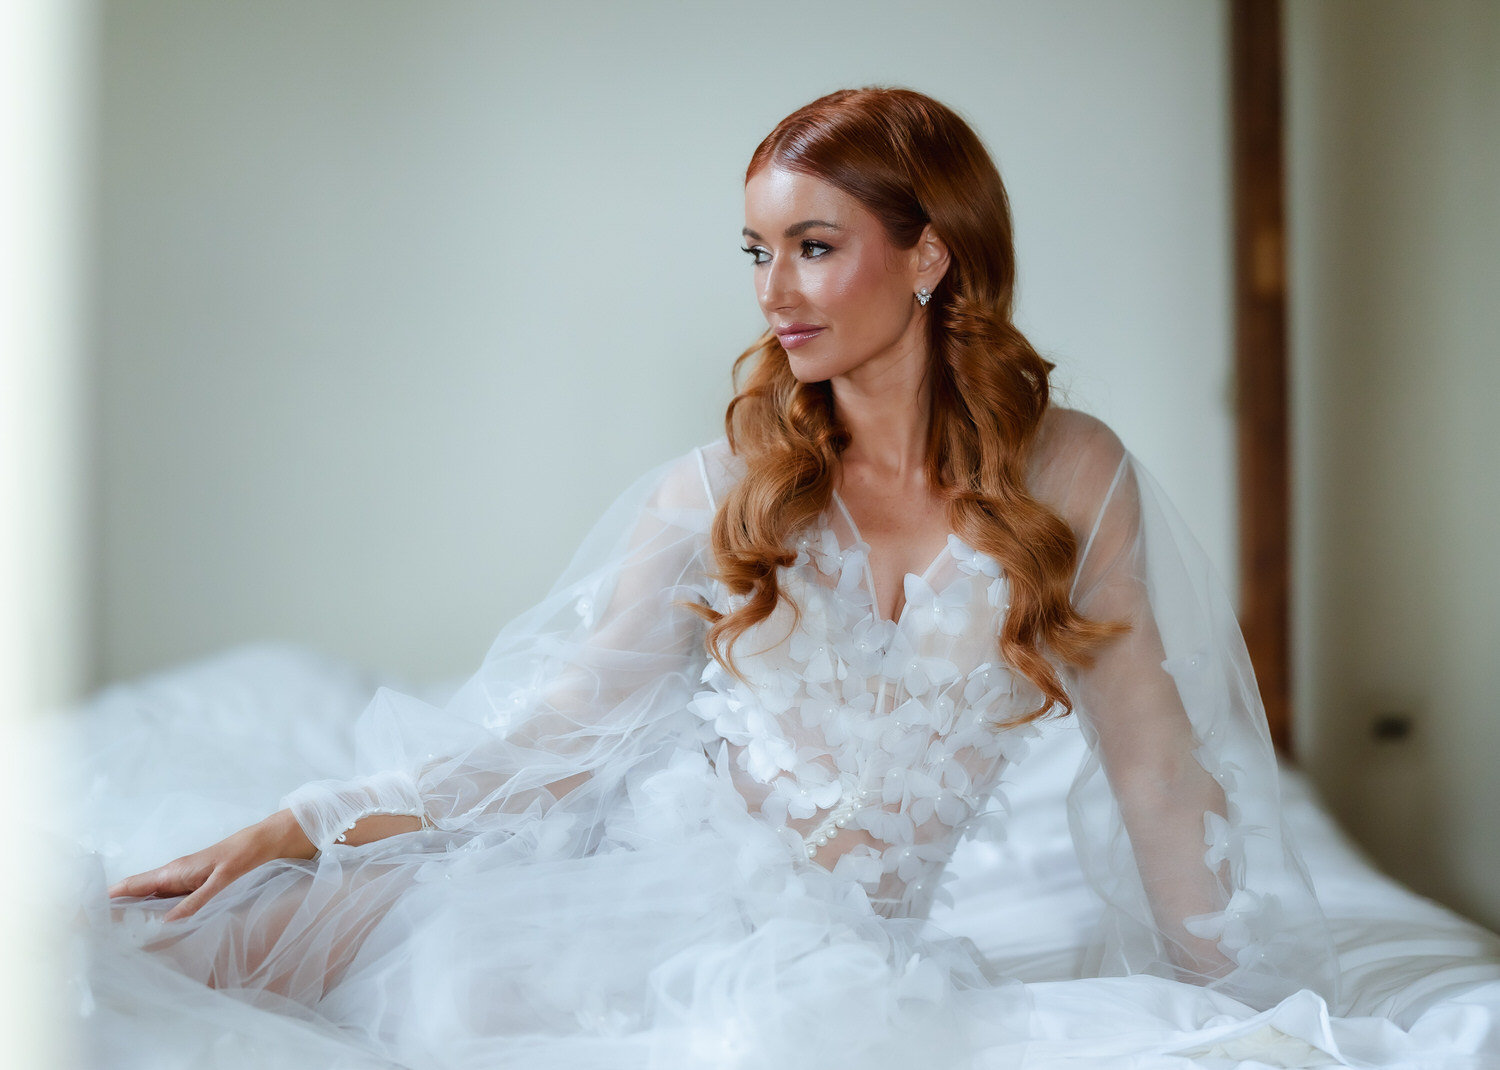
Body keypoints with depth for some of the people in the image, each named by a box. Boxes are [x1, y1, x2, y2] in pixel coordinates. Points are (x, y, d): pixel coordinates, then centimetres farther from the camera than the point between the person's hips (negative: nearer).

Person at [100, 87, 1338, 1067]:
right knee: (232, 929, -20)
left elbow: (1156, 769, 3)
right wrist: (287, 832, -5)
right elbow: (551, 741, 2)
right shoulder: (720, 498, 2)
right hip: (649, 874, 0)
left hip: (838, 945, 1)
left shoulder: (1071, 476, -2)